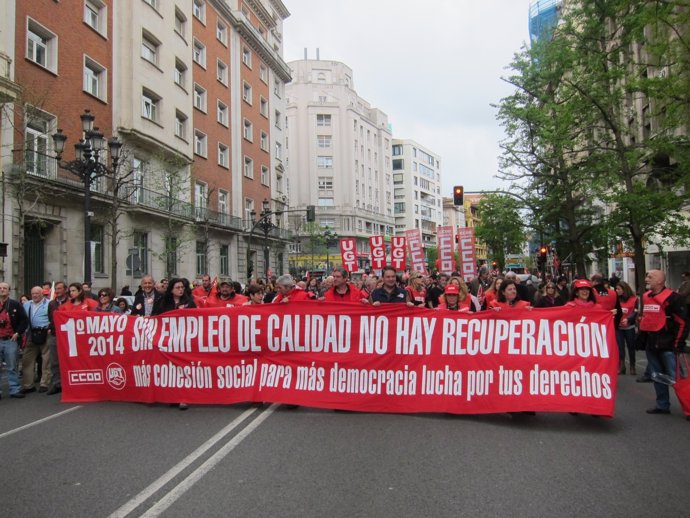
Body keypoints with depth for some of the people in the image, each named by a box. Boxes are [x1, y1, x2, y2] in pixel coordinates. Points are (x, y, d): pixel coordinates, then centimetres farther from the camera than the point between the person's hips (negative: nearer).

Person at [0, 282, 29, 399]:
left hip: (10, 340, -2)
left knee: (12, 367, 5)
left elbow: (24, 320, 3)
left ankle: (15, 390, 10)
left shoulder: (15, 305, 3)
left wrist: (18, 333, -5)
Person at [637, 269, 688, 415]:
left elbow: (682, 322, -12)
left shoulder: (672, 298, -12)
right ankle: (662, 405, 25)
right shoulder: (645, 297, 11)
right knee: (657, 377, 15)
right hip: (651, 344, 8)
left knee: (675, 378, -7)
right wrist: (643, 338, 17)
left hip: (667, 344, -7)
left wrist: (678, 345, -12)